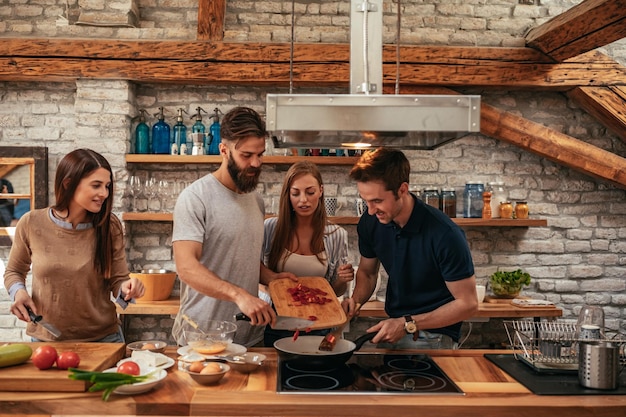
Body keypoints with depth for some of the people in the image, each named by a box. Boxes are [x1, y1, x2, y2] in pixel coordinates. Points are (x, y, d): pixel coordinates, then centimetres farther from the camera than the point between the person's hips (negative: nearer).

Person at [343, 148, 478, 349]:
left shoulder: (445, 234, -23)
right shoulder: (369, 223, -6)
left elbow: (468, 303, -15)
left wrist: (408, 325, -20)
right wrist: (356, 299, -9)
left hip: (434, 336, -4)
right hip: (393, 326, 4)